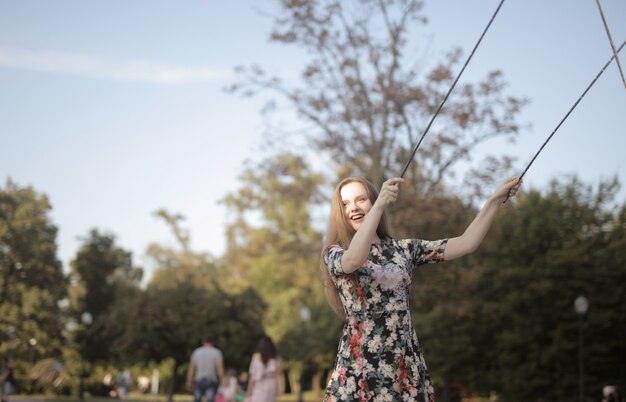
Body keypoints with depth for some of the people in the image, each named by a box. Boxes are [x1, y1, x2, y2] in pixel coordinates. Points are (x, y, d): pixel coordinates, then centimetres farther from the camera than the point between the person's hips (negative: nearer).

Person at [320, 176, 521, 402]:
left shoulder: (404, 249, 11)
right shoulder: (335, 254, 1)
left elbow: (466, 243, 7)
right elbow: (354, 260, -23)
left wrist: (496, 199, 1)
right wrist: (380, 205, -29)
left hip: (405, 367, 3)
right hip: (360, 368, -3)